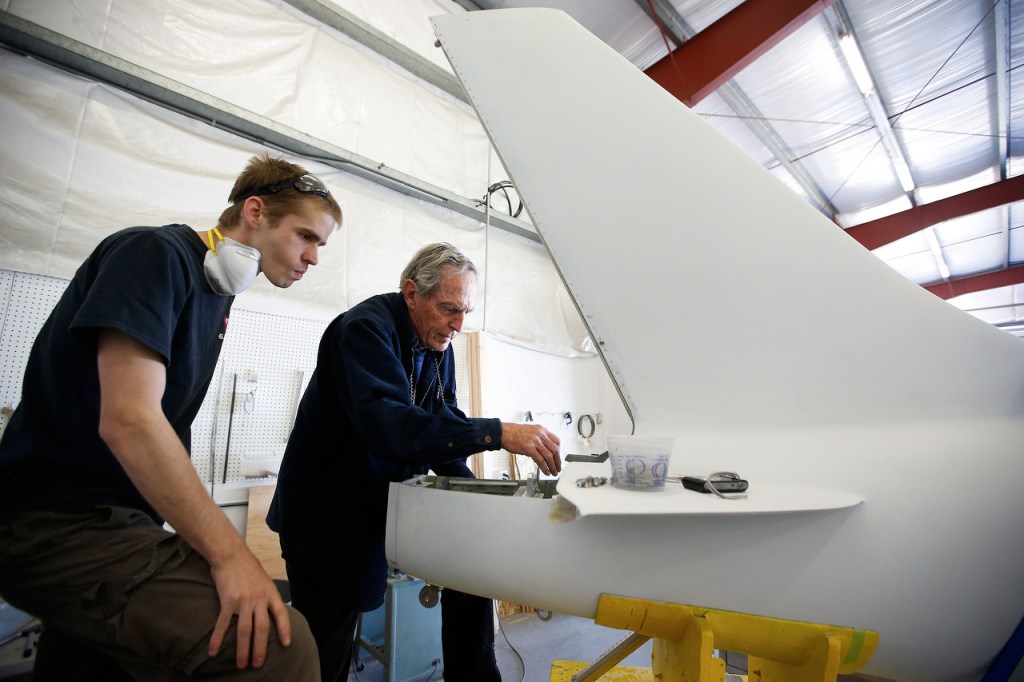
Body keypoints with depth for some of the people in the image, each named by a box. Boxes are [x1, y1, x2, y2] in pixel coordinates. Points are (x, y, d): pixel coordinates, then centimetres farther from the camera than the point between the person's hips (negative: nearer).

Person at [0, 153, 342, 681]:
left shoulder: (215, 289, 11)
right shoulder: (157, 253, -14)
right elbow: (128, 421, -25)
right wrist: (229, 552, -25)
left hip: (115, 518, 10)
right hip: (59, 523, -9)